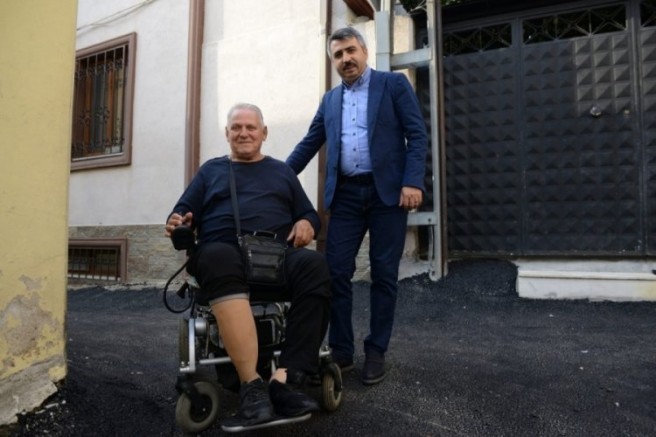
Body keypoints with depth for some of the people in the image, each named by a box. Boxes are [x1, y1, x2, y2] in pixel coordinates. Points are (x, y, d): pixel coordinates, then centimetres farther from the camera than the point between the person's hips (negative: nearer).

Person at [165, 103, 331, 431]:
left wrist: (306, 224, -3)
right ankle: (252, 386, -42)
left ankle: (285, 379, -38)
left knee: (315, 265, -33)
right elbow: (183, 211, 17)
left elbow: (309, 214, 21)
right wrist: (177, 222, -7)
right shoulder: (211, 170, 26)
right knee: (219, 258, -39)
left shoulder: (281, 171, 27)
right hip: (223, 250, -1)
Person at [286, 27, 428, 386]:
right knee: (336, 272, -1)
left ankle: (375, 352, 16)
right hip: (345, 194, 4)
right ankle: (341, 350, 13)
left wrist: (413, 182, -15)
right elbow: (308, 144, 18)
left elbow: (417, 135, -3)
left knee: (384, 275, 2)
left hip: (387, 191, -3)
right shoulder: (330, 100, 18)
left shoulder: (394, 84, 5)